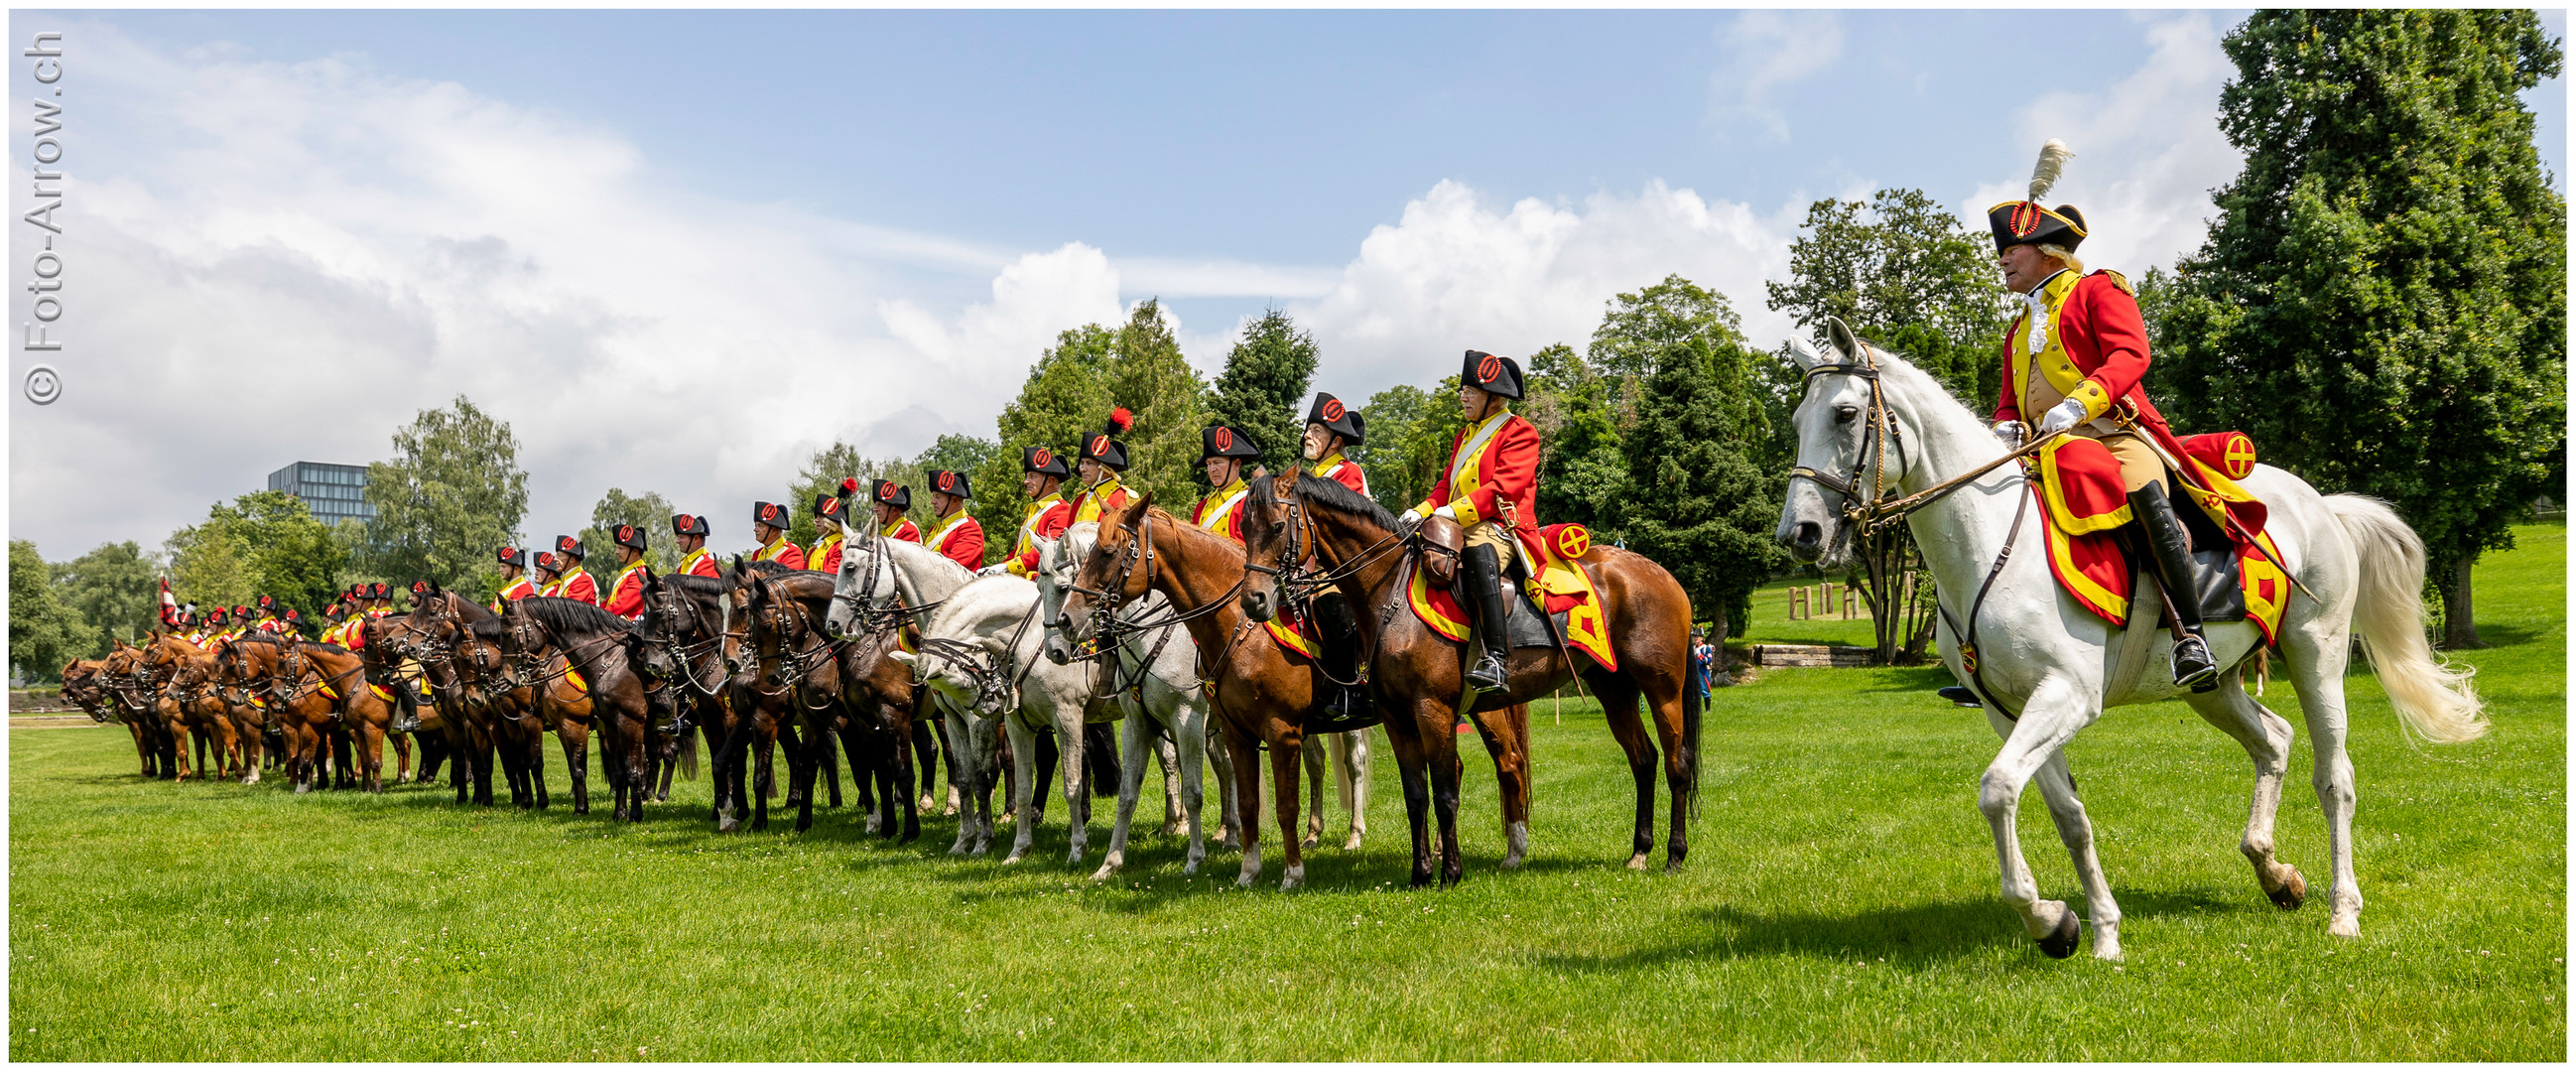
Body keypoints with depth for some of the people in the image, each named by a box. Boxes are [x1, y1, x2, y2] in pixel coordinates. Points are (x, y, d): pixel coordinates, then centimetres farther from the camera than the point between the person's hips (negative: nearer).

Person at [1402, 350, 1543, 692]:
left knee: (1479, 553, -41)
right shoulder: (1465, 436, 25)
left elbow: (1504, 487, -15)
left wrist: (1455, 511, -24)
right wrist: (1422, 511, 0)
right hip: (1459, 529, 9)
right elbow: (1447, 486, 21)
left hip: (1500, 526, -9)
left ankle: (1495, 659, -48)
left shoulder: (1519, 433, -1)